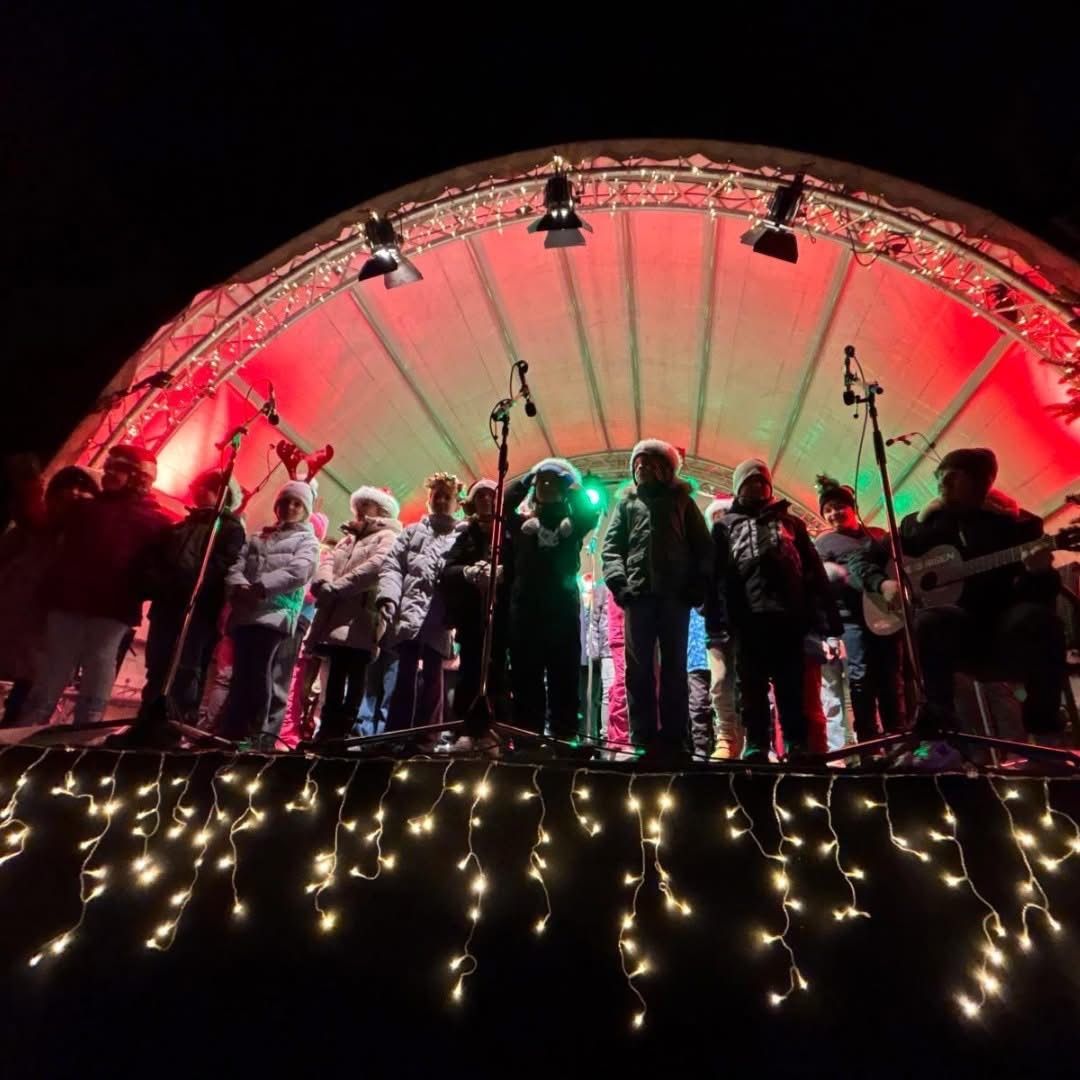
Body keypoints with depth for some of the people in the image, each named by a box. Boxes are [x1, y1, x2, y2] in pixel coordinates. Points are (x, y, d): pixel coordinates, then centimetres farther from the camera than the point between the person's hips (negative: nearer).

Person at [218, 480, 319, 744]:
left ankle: (250, 736, -10)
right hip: (244, 613, 5)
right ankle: (229, 734, 11)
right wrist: (240, 586, -11)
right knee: (240, 674, 5)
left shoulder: (307, 541, 11)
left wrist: (259, 587, -16)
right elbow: (237, 565, 13)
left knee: (256, 673, -14)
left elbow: (297, 572, -7)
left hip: (275, 614, -5)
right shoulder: (257, 537, 26)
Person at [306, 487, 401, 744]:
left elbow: (375, 566, -14)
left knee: (355, 679, -5)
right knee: (335, 677, 10)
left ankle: (344, 733, -2)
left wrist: (336, 587, -16)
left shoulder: (388, 537, 4)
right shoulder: (347, 538, 28)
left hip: (359, 622, -7)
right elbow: (328, 562, 13)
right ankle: (328, 731, 16)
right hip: (335, 618, 7)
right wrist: (324, 583, -10)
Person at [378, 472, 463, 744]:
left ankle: (426, 741, 7)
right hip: (408, 613, 1)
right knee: (406, 673, -5)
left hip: (439, 618, -1)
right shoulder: (411, 531, 21)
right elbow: (392, 565, 11)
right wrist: (387, 597, -7)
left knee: (431, 676, 3)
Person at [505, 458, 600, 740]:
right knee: (526, 677, 1)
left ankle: (565, 738, 4)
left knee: (564, 676, 0)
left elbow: (591, 512, 0)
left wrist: (572, 486, 13)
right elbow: (501, 507, 2)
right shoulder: (523, 523, 15)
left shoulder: (572, 522, 15)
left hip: (563, 606, 0)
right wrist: (524, 480, 11)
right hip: (525, 605, 0)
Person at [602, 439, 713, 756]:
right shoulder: (627, 503, 18)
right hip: (638, 593, 1)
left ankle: (674, 736, 6)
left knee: (674, 667, 2)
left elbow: (702, 547, 10)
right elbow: (611, 547, 8)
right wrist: (619, 582, -8)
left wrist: (697, 586, -4)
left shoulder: (682, 500, 16)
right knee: (639, 668, 0)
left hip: (675, 593, -1)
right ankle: (642, 736, 5)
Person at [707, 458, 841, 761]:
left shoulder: (790, 523, 24)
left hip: (789, 612, 1)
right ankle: (755, 745, 2)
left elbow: (814, 569, 16)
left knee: (791, 684, 0)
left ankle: (796, 745, 2)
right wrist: (718, 614, -6)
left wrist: (826, 613, 5)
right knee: (752, 685, -1)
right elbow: (718, 572, 8)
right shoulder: (725, 525, 20)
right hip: (749, 613, -1)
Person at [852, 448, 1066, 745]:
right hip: (952, 633, 0)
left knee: (1037, 617, -33)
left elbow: (1043, 593, 0)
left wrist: (1039, 572, -24)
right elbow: (861, 561, 12)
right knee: (929, 620, -34)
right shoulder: (919, 523, 10)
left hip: (1005, 635, 0)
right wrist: (883, 584, -9)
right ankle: (938, 728, -32)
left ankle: (1045, 733, -21)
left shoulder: (1018, 523, 6)